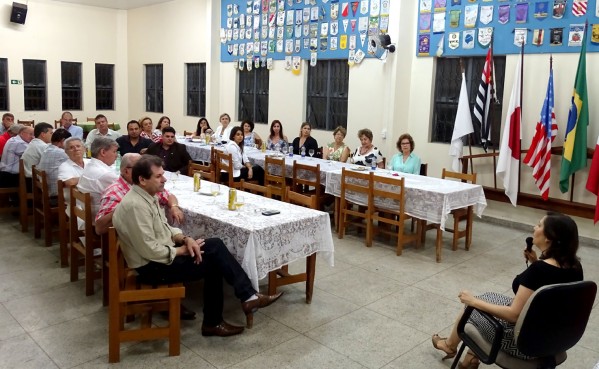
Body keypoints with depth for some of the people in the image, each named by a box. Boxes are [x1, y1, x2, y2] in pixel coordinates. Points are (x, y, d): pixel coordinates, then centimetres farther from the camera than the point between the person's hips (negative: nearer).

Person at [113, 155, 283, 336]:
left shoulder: (147, 196, 6)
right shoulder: (135, 205, -24)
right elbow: (150, 251, -26)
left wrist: (185, 239, -5)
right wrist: (182, 250, -13)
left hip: (163, 253, 9)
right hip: (153, 266, -9)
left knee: (215, 246, -2)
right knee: (215, 261, -12)